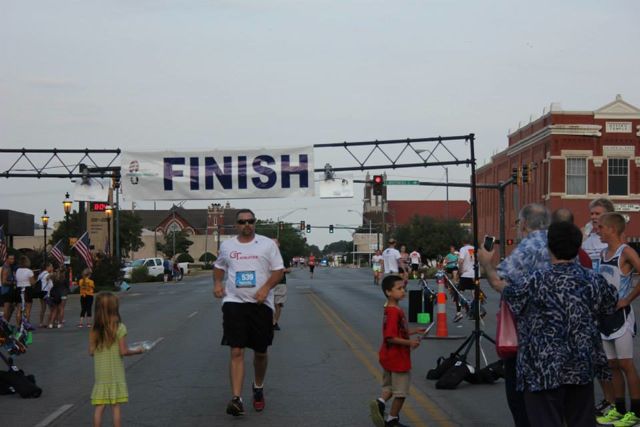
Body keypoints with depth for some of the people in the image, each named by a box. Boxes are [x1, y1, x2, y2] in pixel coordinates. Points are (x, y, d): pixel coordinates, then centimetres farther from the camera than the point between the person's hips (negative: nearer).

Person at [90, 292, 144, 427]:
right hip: (115, 373, -3)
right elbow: (123, 351, -13)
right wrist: (137, 351, 4)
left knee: (99, 407, 6)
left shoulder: (95, 329, -2)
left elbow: (91, 351, 0)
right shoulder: (119, 327, -12)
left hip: (100, 373, 3)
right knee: (116, 406, 5)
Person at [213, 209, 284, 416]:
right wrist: (217, 283, 4)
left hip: (261, 304, 0)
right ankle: (236, 399, -15)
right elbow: (219, 266, 24)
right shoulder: (226, 245, 7)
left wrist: (266, 287, -17)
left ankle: (258, 388, 38)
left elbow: (279, 270, -1)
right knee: (236, 352, -11)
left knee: (260, 352, 12)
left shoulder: (267, 244, 0)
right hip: (234, 302, 0)